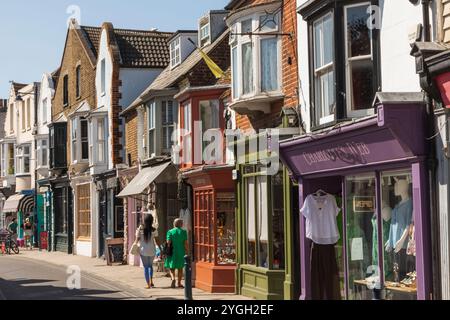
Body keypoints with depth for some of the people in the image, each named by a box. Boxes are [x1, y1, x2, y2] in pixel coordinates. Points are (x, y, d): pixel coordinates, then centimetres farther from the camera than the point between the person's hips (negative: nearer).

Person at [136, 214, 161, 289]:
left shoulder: (140, 228, -7)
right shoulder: (153, 230, -7)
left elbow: (137, 239, -5)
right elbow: (156, 241, -4)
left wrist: (137, 232, 11)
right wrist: (160, 249, 3)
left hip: (143, 250, -1)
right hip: (152, 250, 1)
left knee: (146, 267, 7)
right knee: (150, 265, 22)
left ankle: (148, 284, 2)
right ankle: (151, 281, 8)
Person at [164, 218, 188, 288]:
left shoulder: (170, 232, -4)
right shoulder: (183, 232, -2)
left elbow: (168, 242, -8)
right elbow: (185, 243, -4)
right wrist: (186, 251, 5)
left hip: (172, 252, -1)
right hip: (181, 252, 1)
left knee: (171, 268, 7)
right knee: (180, 268, 12)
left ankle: (173, 279, -18)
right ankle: (179, 283, 13)